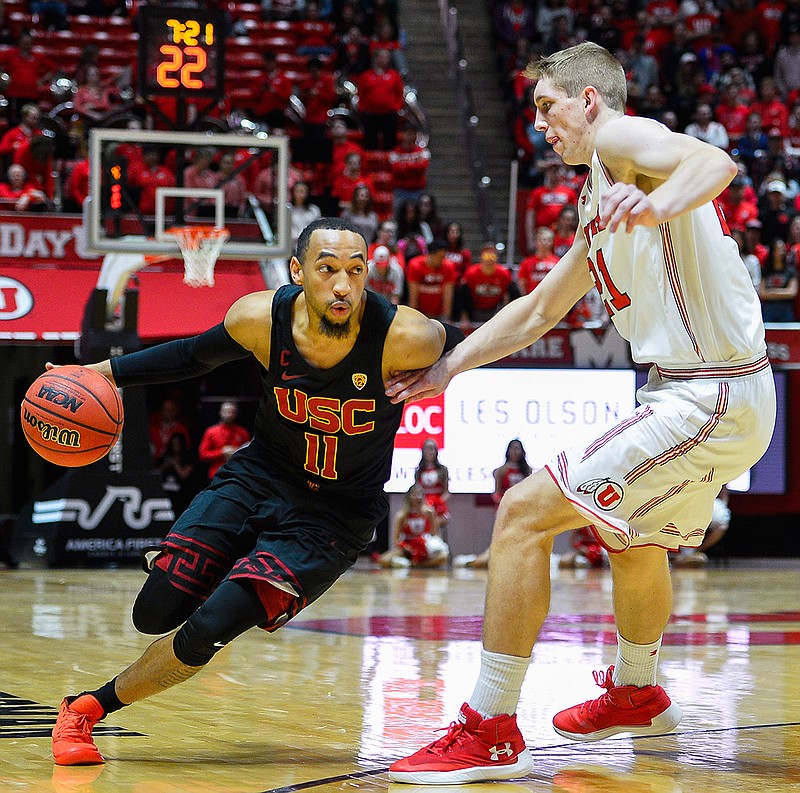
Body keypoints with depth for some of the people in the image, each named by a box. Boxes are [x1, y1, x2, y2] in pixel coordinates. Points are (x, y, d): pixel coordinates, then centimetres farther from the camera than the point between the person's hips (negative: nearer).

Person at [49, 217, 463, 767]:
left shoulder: (404, 339, -27)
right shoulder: (260, 318, -16)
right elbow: (195, 355, 6)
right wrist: (106, 373, 2)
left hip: (336, 515, -3)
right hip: (260, 477, 3)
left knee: (208, 630, -18)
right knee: (155, 614, -7)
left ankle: (90, 707, 5)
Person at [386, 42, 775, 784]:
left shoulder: (621, 139, -9)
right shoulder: (598, 200, 22)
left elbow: (716, 163, -31)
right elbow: (538, 311, 30)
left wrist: (661, 203, -52)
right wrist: (445, 368, 25)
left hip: (709, 400, -11)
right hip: (712, 395, 11)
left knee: (524, 514, -12)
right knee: (637, 540, 34)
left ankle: (491, 732, -8)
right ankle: (634, 693, 58)